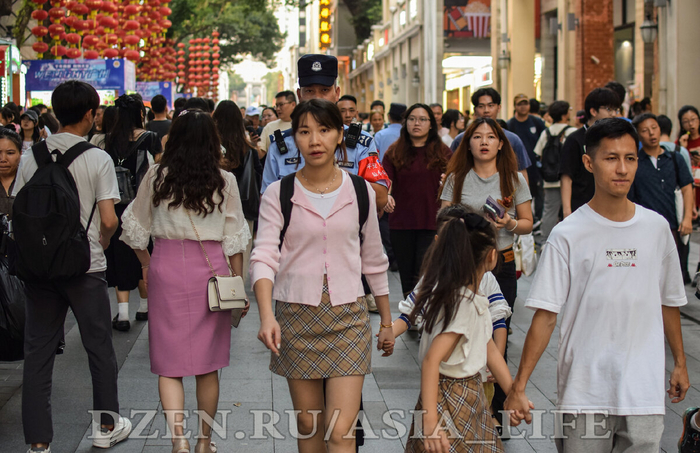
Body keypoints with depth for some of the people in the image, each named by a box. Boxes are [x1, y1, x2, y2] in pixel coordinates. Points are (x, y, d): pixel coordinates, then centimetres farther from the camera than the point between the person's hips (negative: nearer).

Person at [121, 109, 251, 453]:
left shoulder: (157, 177, -1)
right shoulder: (224, 181, -2)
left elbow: (135, 226, 8)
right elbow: (234, 238, 1)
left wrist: (145, 263, 24)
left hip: (166, 267, -1)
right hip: (210, 269, 1)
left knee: (168, 363, 3)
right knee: (208, 364, 13)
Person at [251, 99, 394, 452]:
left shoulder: (360, 191, 3)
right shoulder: (278, 193, -2)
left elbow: (373, 261, 13)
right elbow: (264, 257, -11)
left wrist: (387, 322, 17)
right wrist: (266, 317, -27)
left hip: (347, 316, 0)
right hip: (296, 316, 0)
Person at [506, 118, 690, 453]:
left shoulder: (656, 228, 5)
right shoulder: (567, 235, -6)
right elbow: (545, 315, -7)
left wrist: (680, 362, 19)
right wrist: (519, 387, -11)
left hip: (645, 391, 3)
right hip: (584, 395, -3)